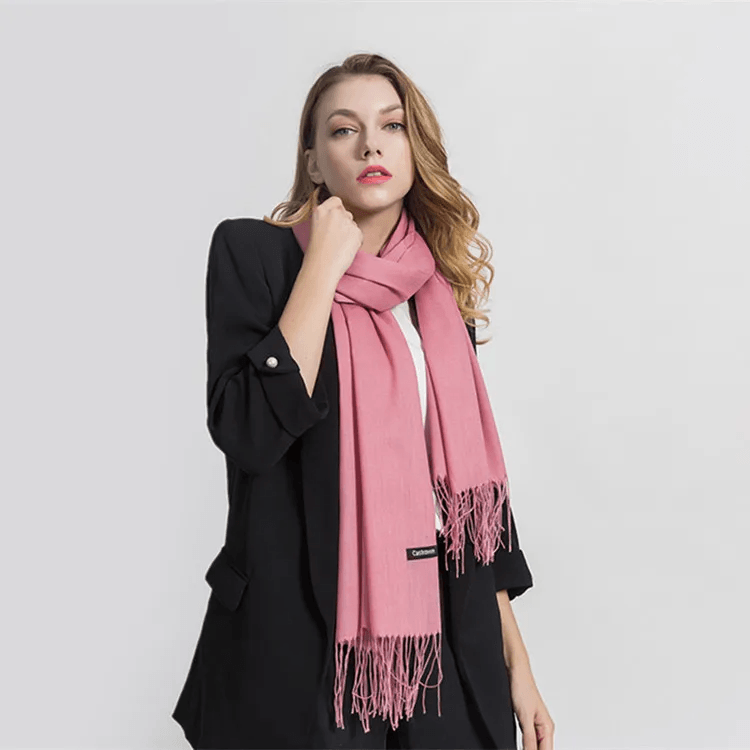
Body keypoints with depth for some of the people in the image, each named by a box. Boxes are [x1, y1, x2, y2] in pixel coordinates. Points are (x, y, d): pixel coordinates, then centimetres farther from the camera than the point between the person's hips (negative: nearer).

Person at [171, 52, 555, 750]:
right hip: (301, 637, -4)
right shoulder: (253, 251, -5)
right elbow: (248, 432, -19)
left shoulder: (439, 285, 7)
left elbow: (473, 473, 9)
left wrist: (515, 660, 8)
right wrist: (325, 265, -15)